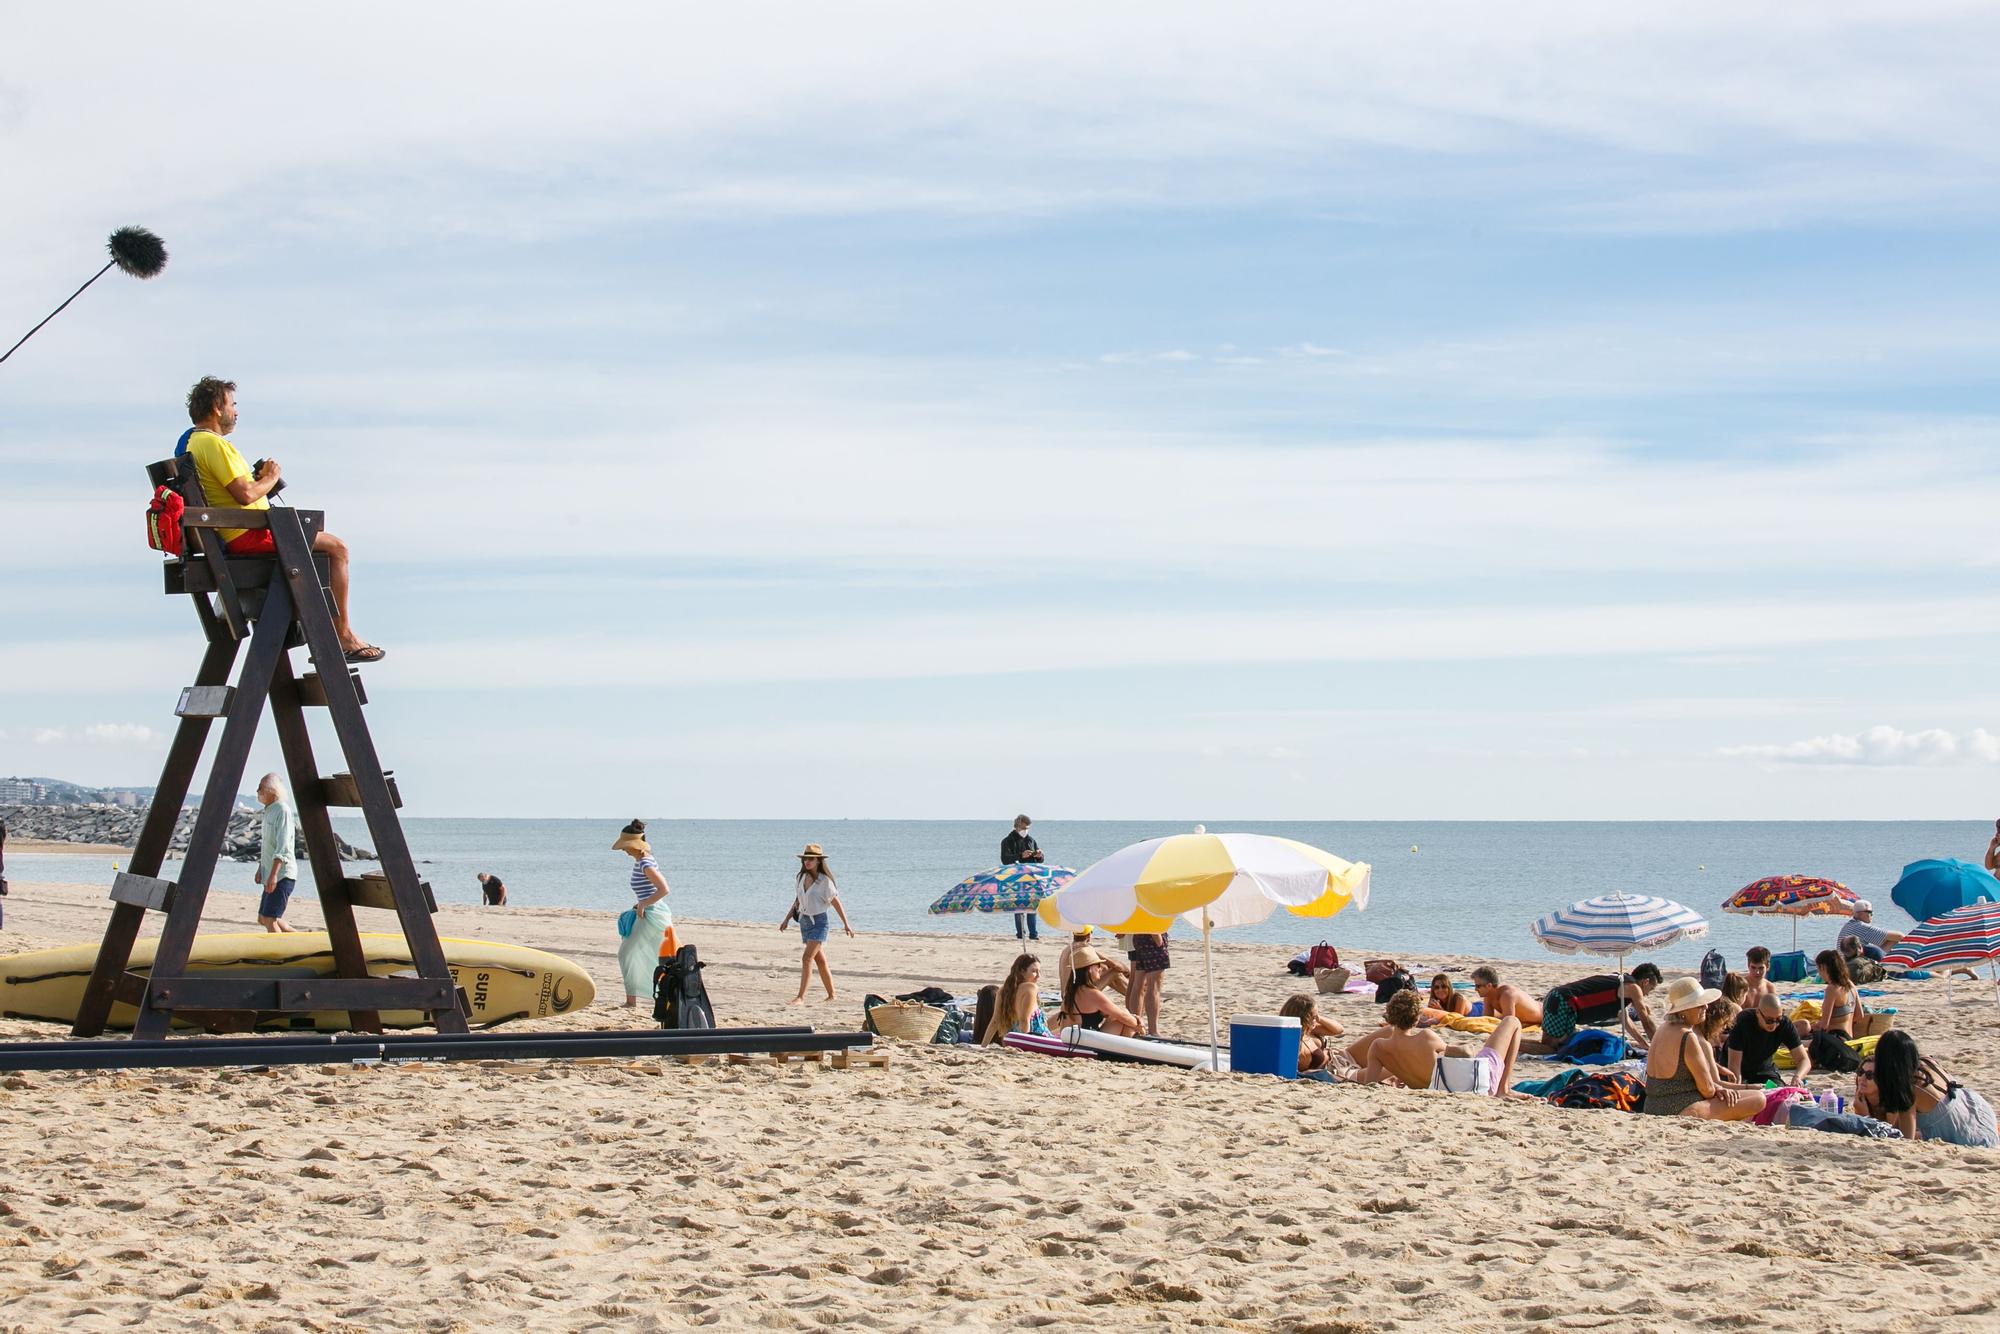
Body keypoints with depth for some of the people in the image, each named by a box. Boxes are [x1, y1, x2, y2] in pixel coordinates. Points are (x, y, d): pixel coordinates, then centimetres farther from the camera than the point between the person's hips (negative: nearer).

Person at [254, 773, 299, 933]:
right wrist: (260, 869, 23)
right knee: (263, 919, 13)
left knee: (270, 920, -14)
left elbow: (283, 847, -22)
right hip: (271, 876, 10)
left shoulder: (283, 810, -14)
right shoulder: (269, 810, 17)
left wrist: (273, 874, -29)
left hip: (282, 875, -10)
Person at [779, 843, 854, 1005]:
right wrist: (787, 919, 19)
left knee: (807, 958, -15)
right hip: (805, 920, 7)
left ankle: (800, 997, -16)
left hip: (819, 921, -7)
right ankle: (831, 995, 24)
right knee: (820, 960, 14)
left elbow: (836, 902, -7)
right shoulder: (801, 878, 6)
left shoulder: (824, 881, -12)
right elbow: (798, 901, 18)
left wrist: (846, 924, -6)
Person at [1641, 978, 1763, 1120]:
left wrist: (1718, 1088, 2)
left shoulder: (1663, 1029, 10)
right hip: (1683, 1112, -10)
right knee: (1758, 1099, -11)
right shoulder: (1687, 1038, -19)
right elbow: (1707, 1088, -13)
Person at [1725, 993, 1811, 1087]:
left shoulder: (1785, 1024, -22)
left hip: (1764, 1068, 2)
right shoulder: (1743, 1022, -31)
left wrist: (1797, 1077, -43)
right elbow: (1734, 1063, -30)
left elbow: (1804, 1060, -21)